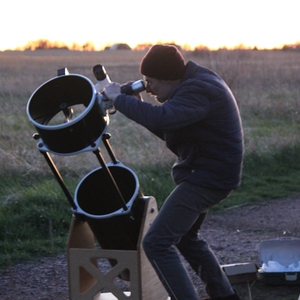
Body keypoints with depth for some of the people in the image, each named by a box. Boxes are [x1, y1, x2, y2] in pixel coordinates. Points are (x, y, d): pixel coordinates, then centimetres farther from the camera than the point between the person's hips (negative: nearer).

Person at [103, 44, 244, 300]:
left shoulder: (198, 90, -22)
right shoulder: (195, 82, 11)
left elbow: (160, 117, -38)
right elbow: (168, 128, 15)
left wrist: (119, 99, -26)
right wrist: (136, 106, 2)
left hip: (207, 177, -11)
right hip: (209, 173, 11)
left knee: (156, 243, -14)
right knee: (185, 236, 27)